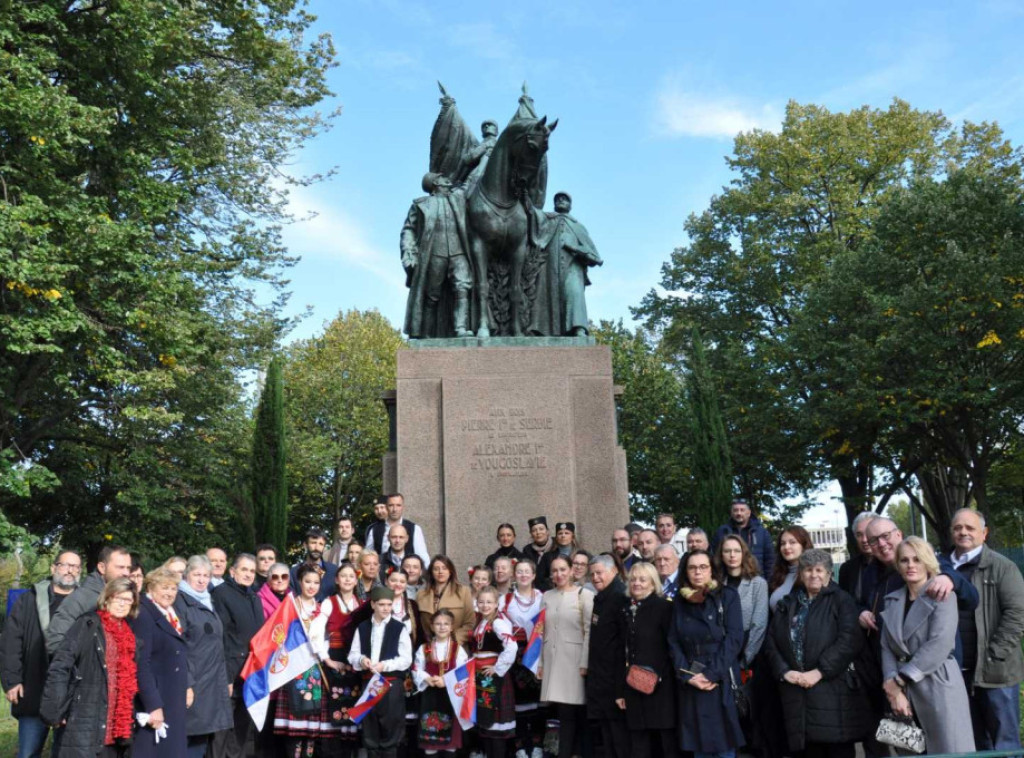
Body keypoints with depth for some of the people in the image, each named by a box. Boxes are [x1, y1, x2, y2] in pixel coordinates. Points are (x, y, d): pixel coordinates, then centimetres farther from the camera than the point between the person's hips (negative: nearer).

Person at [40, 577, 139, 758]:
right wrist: (55, 711, -16)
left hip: (116, 728, 6)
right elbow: (59, 668, -12)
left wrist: (129, 720, 14)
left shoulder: (129, 634, 13)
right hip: (84, 725, -6)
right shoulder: (87, 625, -6)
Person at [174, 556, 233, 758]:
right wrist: (186, 684, -20)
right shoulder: (180, 601, -6)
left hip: (213, 683, 7)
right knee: (191, 741, -7)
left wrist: (225, 680, 16)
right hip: (193, 682, -7)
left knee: (203, 739, 8)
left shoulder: (208, 602, 17)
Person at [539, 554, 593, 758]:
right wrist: (539, 662, 8)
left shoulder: (584, 595, -2)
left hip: (573, 659, -4)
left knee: (570, 712, -2)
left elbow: (589, 632, -6)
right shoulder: (546, 597, 13)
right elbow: (541, 631, 13)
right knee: (562, 713, 5)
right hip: (551, 660, 4)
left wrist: (585, 663, -11)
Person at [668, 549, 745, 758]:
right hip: (690, 683, 3)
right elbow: (673, 642, 5)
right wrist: (687, 675, -9)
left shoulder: (727, 596, 0)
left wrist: (712, 674, -14)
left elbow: (734, 639, -7)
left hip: (721, 681, -3)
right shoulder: (680, 602, 9)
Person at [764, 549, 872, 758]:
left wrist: (820, 672, -15)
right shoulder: (787, 604, 17)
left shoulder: (841, 601, 3)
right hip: (797, 691, 4)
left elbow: (849, 640, -10)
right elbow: (771, 642, 12)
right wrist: (784, 671, -5)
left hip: (833, 690, -4)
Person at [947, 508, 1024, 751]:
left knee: (1004, 743, 4)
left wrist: (993, 656, -15)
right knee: (975, 742, 15)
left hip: (994, 671, -4)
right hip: (959, 670, 4)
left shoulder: (1001, 567, -4)